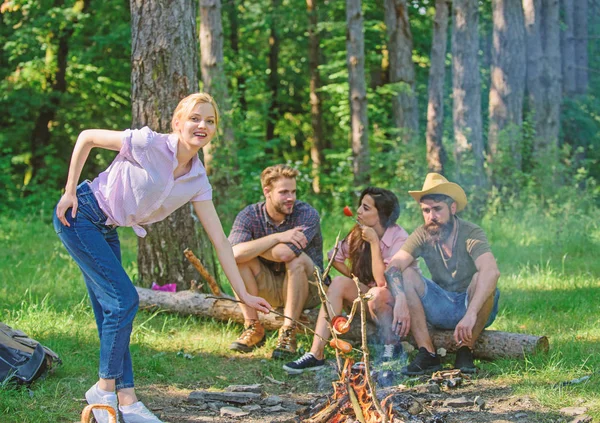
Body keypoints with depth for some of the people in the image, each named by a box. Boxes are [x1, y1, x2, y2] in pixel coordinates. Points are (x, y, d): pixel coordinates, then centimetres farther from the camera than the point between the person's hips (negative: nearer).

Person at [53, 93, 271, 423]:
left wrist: (243, 293, -3)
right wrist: (69, 192, -11)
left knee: (112, 309, 5)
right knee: (124, 299, -12)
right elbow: (87, 137, -10)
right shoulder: (149, 144, -21)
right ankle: (105, 388, 0)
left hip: (107, 231, 7)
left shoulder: (197, 181, -3)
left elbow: (219, 240, -1)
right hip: (79, 216, -7)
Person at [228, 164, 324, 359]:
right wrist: (278, 237, -33)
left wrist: (253, 248, -19)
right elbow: (235, 253, -31)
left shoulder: (307, 214, -19)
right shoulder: (250, 215, -11)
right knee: (239, 258, -21)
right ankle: (253, 328, -14)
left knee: (296, 258, -33)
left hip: (307, 290, -3)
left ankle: (288, 333, -26)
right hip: (269, 290, 3)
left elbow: (283, 254, -34)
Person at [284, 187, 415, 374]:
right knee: (339, 282, -22)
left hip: (395, 299, -5)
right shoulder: (358, 233, -1)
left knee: (378, 294, -38)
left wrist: (374, 242, -26)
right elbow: (335, 257, 9)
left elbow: (382, 280, -26)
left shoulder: (399, 238, -18)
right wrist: (355, 281, -3)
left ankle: (392, 346, -12)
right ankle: (316, 354, -31)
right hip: (370, 299, 6)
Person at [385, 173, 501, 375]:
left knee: (482, 278, -33)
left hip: (474, 306, -3)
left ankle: (465, 351, -18)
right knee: (406, 276, -17)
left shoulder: (471, 233, -19)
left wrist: (470, 314, -47)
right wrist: (401, 300, -39)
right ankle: (427, 354, -20)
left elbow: (492, 271, -37)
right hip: (441, 310, 4)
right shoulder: (423, 235, -7)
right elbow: (394, 266, -20)